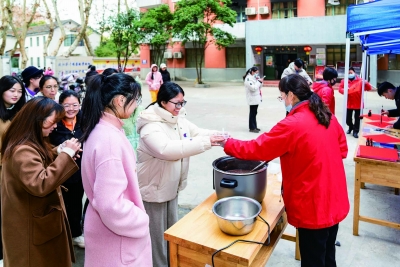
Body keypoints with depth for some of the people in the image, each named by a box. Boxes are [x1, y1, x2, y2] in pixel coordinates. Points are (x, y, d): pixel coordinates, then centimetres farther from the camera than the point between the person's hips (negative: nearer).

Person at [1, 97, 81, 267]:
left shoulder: (31, 144, 6)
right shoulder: (22, 151, -27)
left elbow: (43, 166, 17)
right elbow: (40, 184, -34)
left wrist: (60, 152, -1)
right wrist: (66, 154, -31)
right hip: (32, 226, -10)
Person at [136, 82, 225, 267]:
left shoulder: (179, 118, 2)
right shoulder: (150, 125, -25)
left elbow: (197, 133, 6)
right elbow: (167, 149, -40)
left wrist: (220, 136, -14)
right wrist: (205, 142, -42)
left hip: (171, 185, 8)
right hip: (154, 188, -8)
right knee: (157, 235, 8)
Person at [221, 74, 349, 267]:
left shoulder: (292, 124, -22)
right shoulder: (328, 116, 2)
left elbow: (257, 149, -16)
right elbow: (342, 150, 13)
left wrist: (227, 143, -2)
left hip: (313, 206, -8)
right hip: (335, 201, 8)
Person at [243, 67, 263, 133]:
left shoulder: (254, 77, 16)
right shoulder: (248, 78, -14)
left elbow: (259, 87, 20)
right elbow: (253, 88, -23)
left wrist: (260, 82, 1)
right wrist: (258, 82, -14)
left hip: (256, 98, 9)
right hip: (252, 99, -9)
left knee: (254, 113, 14)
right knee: (252, 113, -4)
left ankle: (254, 127, 21)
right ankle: (252, 128, 3)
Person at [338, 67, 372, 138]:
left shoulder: (360, 80, -3)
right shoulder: (344, 81, 1)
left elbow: (369, 88, -3)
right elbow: (340, 88, -2)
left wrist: (366, 83, -25)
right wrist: (344, 90, -24)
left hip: (358, 103, -2)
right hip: (349, 103, 2)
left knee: (357, 118, 4)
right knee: (348, 118, 11)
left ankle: (355, 131, 17)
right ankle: (350, 127, 40)